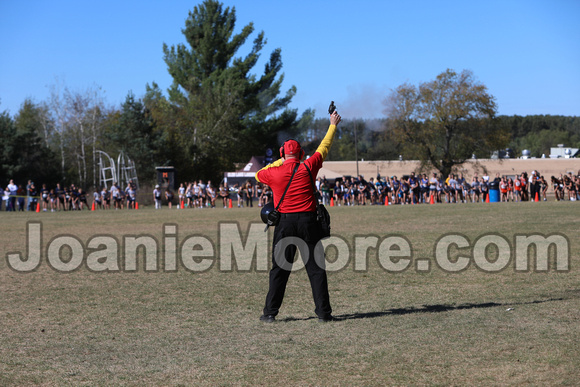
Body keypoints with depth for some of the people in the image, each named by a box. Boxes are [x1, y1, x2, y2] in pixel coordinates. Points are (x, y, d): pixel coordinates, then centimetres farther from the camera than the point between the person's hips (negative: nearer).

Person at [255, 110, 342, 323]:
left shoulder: (273, 173, -1)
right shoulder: (307, 168, -1)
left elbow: (258, 174, 22)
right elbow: (323, 148, 13)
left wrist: (280, 161, 25)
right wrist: (333, 125, 26)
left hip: (285, 223, 0)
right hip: (308, 221, 0)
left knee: (279, 269, 5)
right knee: (316, 268, 4)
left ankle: (270, 313, 5)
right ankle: (323, 312, 4)